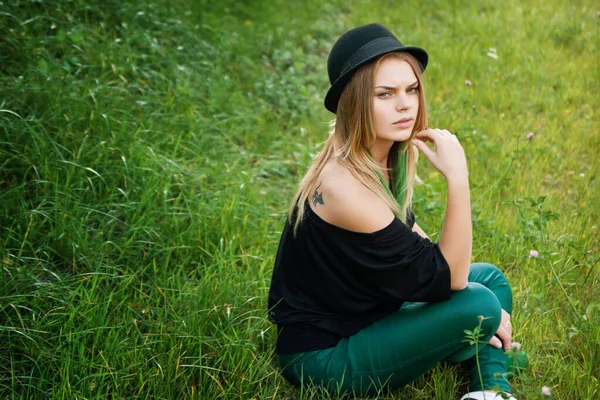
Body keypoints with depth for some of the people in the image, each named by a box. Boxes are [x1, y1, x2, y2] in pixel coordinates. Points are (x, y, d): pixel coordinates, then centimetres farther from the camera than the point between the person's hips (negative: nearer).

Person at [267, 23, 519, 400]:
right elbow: (449, 278, -26)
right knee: (477, 303, -21)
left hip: (367, 316, 9)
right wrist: (457, 178, -32)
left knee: (491, 277, 11)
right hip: (323, 356, -9)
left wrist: (486, 313, 1)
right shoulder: (343, 185, -30)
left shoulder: (388, 156, -3)